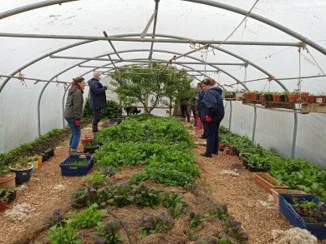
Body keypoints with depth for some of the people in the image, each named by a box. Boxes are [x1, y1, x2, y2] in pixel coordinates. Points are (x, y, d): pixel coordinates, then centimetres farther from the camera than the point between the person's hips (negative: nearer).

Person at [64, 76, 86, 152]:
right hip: (73, 116, -10)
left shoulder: (72, 91, 16)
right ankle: (73, 150, -1)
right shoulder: (78, 92, -15)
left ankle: (71, 148, 27)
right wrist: (77, 118, -19)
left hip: (68, 115, 10)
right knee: (77, 133, -2)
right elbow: (76, 107, -20)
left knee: (74, 132, 20)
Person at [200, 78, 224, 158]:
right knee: (215, 133, 19)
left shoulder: (210, 92, -18)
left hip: (211, 118, -10)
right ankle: (215, 150, 30)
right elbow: (217, 103, 13)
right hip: (218, 116, 10)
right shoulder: (216, 91, 14)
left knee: (210, 135, -2)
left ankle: (208, 153, 5)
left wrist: (209, 115, -22)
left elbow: (213, 105, -31)